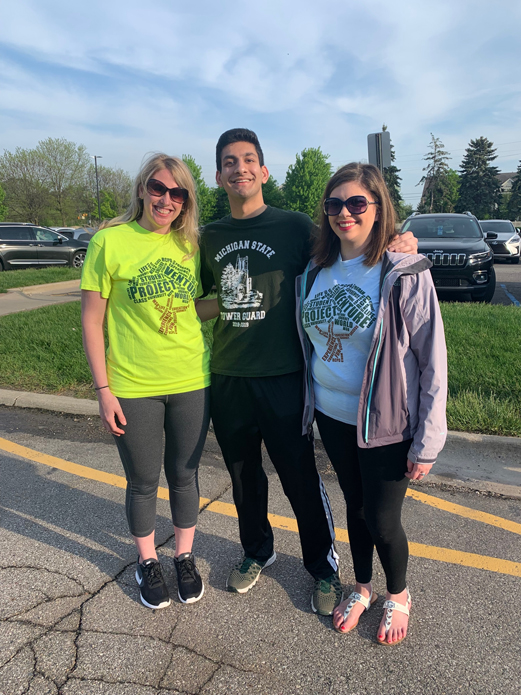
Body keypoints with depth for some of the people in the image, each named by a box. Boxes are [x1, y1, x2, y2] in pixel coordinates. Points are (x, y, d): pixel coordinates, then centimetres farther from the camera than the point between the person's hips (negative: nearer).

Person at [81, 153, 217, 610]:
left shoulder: (191, 244, 3)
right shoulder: (110, 242, -8)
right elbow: (92, 321, -6)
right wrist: (103, 390, -8)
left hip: (192, 383, 3)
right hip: (132, 388, -2)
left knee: (184, 475, 17)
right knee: (143, 482, 14)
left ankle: (185, 557, 40)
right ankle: (147, 561, 39)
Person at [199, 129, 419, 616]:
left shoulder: (294, 226, -4)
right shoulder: (211, 237, 8)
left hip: (282, 378, -4)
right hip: (226, 378, 4)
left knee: (301, 479, 6)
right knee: (243, 474, 19)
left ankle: (324, 568, 31)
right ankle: (256, 552, 44)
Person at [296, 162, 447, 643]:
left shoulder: (405, 275, -15)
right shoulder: (316, 272, 1)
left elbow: (432, 361, -13)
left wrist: (427, 442, -13)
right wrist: (310, 401, 11)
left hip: (386, 424, -4)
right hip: (332, 416, 5)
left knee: (382, 520, 8)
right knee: (355, 506, 21)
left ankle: (398, 594, 39)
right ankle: (362, 588, 45)